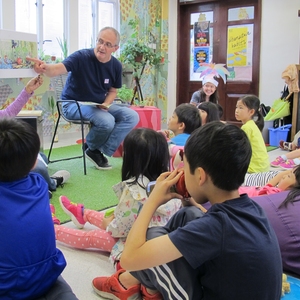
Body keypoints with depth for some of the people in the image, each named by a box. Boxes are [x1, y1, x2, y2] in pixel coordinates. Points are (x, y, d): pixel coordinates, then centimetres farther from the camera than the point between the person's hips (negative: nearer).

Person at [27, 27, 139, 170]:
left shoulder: (116, 65, -3)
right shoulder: (81, 57, -20)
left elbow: (112, 91, 10)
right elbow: (58, 69, -36)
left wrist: (106, 104, -12)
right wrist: (45, 68, -60)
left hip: (100, 105, 6)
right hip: (74, 104, -6)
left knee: (132, 116, -11)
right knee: (107, 121, -32)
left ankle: (100, 150, -7)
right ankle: (92, 149, 1)